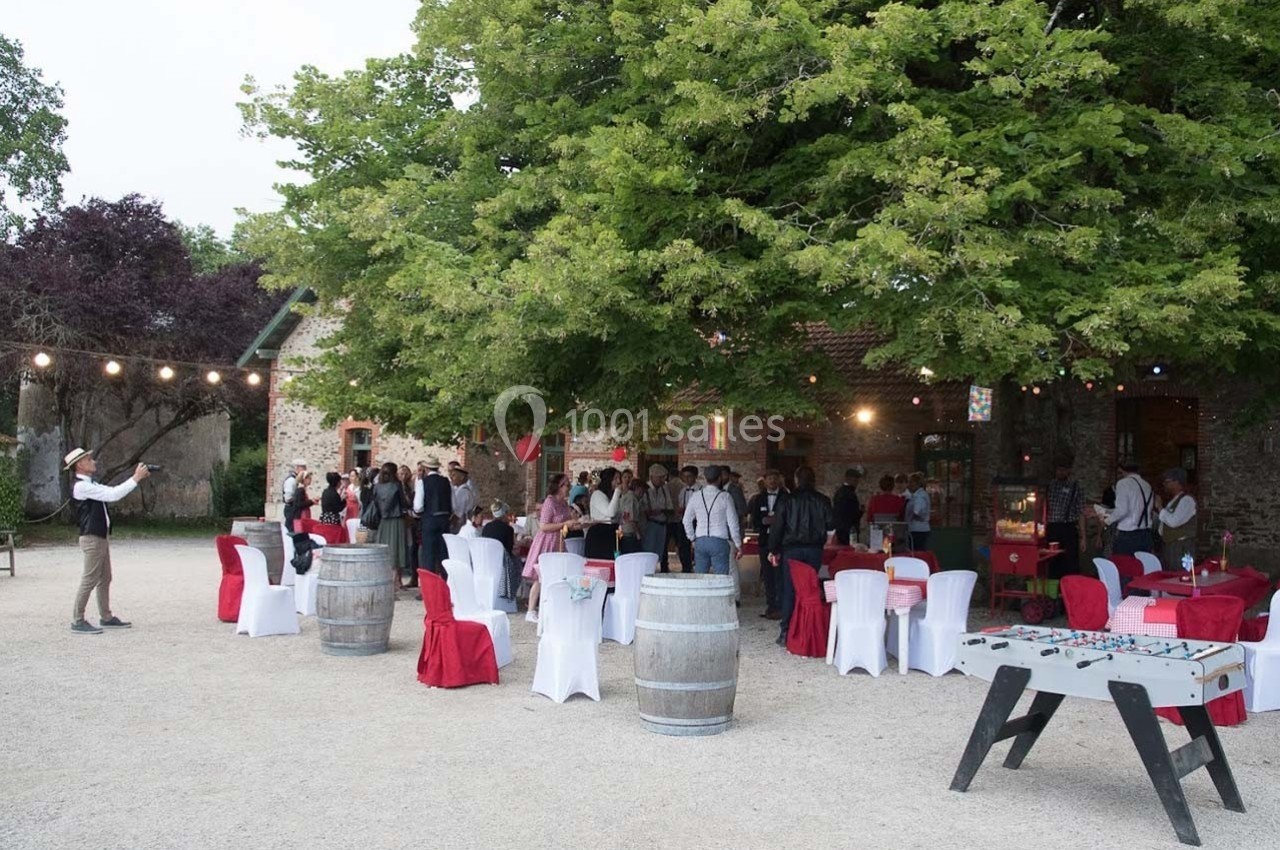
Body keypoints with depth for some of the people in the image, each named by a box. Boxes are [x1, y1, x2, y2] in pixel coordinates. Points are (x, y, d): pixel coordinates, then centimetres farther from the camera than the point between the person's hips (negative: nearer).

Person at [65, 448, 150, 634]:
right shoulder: (81, 486, -15)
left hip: (101, 537, 10)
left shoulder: (92, 485, 17)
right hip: (92, 538, -10)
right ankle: (78, 621, 0)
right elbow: (112, 495, -22)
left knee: (105, 579, 14)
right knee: (89, 580, -6)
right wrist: (135, 479, -18)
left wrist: (138, 479, 5)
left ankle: (106, 618, 21)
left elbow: (113, 492, 15)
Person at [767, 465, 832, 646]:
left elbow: (777, 526, -5)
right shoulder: (822, 500, -1)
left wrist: (773, 550, 1)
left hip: (791, 549, -1)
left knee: (789, 590, 3)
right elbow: (831, 523, 0)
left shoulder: (787, 500, -4)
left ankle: (785, 632, 2)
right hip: (814, 550, 1)